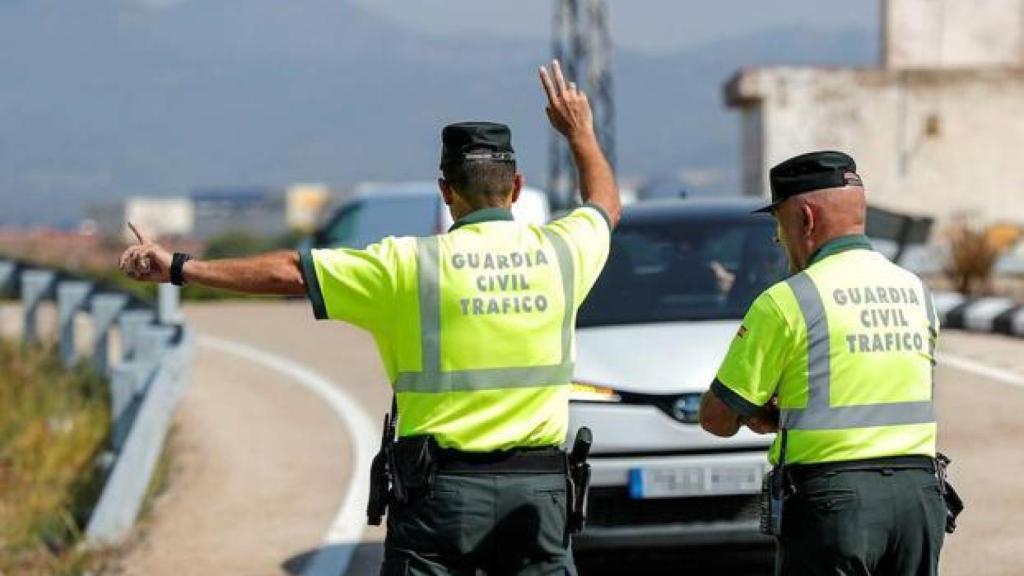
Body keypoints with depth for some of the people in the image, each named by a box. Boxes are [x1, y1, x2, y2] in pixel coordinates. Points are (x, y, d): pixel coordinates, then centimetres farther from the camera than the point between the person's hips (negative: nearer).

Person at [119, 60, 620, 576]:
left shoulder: (411, 264, -6)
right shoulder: (559, 251, 3)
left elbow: (289, 272, -2)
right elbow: (605, 203, 26)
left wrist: (180, 269, 5)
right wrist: (579, 132, 42)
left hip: (440, 489, -2)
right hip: (537, 488, 2)